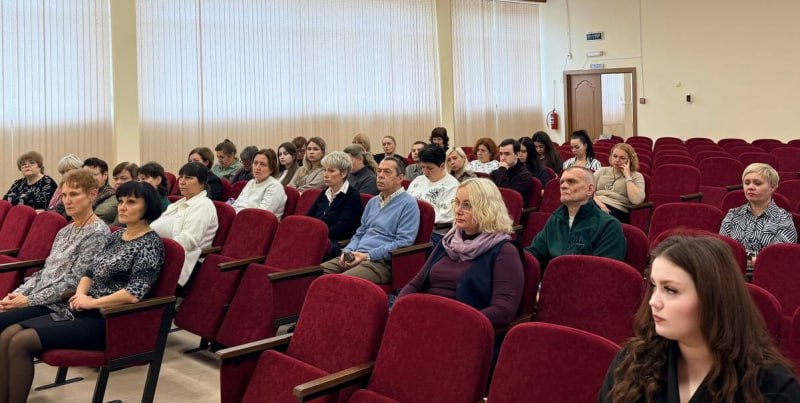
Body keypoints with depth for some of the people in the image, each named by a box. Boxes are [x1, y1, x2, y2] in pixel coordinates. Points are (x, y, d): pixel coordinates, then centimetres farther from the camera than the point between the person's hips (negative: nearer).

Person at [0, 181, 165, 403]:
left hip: (107, 321, -8)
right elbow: (89, 271, 17)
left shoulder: (150, 244, -12)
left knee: (21, 342, -19)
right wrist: (80, 294, -3)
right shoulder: (116, 236, 14)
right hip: (83, 311, 9)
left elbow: (134, 294, -22)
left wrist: (91, 302, -14)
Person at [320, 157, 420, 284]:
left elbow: (403, 242, -11)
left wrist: (368, 256, -16)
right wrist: (347, 251, 5)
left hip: (381, 261, -7)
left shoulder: (408, 204, -2)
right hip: (355, 256, 7)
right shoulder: (373, 202, 23)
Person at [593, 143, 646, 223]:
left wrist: (627, 176, -1)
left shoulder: (636, 176, 12)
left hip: (616, 210, -3)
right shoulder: (602, 171, 23)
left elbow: (637, 200, -7)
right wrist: (599, 203, -11)